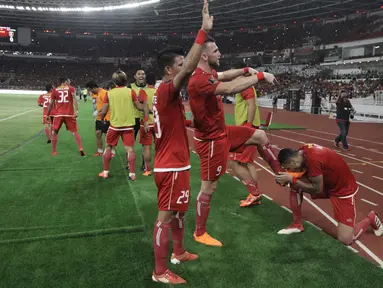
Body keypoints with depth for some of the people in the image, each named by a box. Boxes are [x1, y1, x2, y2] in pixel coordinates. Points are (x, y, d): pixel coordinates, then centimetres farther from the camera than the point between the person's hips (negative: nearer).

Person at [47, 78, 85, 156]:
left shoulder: (55, 90, 10)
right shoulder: (71, 89, 6)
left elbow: (51, 104, 11)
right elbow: (74, 98, -13)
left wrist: (48, 115, 20)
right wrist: (76, 110, -21)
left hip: (58, 114, 1)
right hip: (69, 114, -1)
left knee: (55, 132, 16)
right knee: (75, 132, 10)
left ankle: (54, 151, 17)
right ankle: (81, 149, -1)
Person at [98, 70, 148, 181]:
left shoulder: (109, 93, -2)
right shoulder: (130, 91, -4)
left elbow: (103, 111, 0)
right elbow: (139, 106, 2)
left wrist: (102, 118, 20)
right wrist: (146, 107, 21)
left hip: (114, 125, 1)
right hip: (128, 125, -1)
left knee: (108, 147, 16)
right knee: (130, 149, 2)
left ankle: (105, 172, 22)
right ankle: (132, 174, 2)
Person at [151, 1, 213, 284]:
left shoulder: (166, 93, 12)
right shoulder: (166, 90, -18)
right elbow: (189, 69, -32)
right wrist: (204, 31, -33)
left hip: (174, 162, 10)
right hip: (172, 166, -10)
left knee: (179, 211, 22)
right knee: (166, 216, -1)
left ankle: (179, 252, 39)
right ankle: (160, 272, 11)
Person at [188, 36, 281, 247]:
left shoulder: (209, 74, 3)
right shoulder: (200, 80, -28)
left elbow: (225, 75, 21)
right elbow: (230, 88, -40)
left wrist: (246, 70, 3)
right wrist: (260, 76, -29)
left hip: (222, 132, 10)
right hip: (211, 140, -10)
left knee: (260, 136, 17)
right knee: (208, 188, 2)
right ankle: (199, 233, 21)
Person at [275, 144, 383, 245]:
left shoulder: (312, 159, -35)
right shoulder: (302, 152, -10)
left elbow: (317, 189, -26)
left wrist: (292, 179, -24)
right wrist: (290, 179, -17)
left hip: (344, 189, -8)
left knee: (345, 239, -9)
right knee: (295, 185, -9)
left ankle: (371, 219, 19)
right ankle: (297, 225, 8)